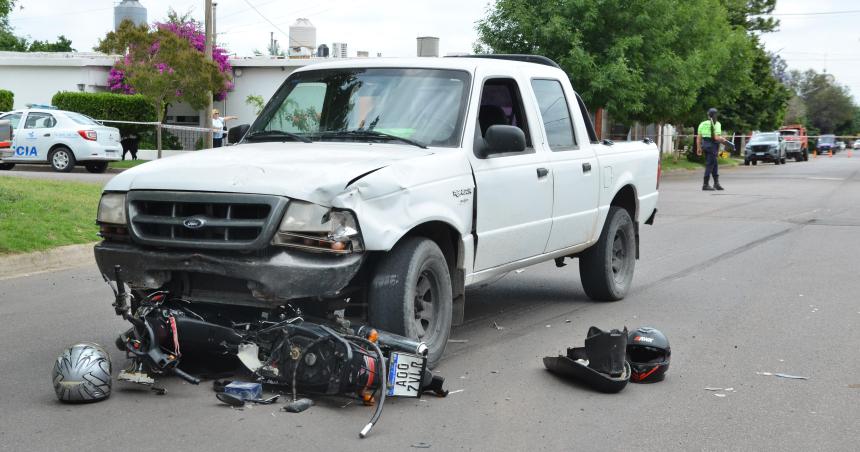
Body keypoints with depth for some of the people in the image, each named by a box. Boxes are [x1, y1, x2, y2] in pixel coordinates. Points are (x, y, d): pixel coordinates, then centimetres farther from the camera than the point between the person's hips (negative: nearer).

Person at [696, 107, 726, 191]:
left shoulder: (702, 124, 7)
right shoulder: (716, 124, -11)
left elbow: (698, 138, 7)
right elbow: (717, 137, -21)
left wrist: (698, 148, 15)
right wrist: (723, 139, 0)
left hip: (705, 144, 6)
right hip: (712, 146, -6)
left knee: (715, 164, 17)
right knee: (709, 165, -1)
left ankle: (716, 183, 19)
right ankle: (705, 185, 0)